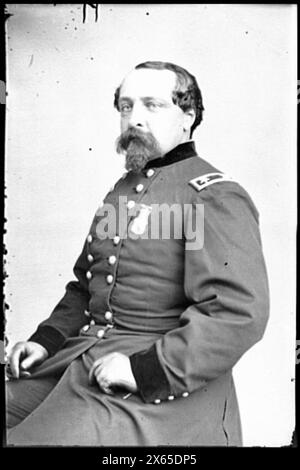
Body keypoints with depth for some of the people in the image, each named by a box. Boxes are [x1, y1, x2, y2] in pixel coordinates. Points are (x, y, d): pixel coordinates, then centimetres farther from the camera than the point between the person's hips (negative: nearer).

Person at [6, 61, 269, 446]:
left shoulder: (217, 197, -10)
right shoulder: (122, 190, 16)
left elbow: (240, 313, -20)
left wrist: (146, 370, -23)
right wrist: (48, 339, 7)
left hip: (164, 382, -7)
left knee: (34, 438, -22)